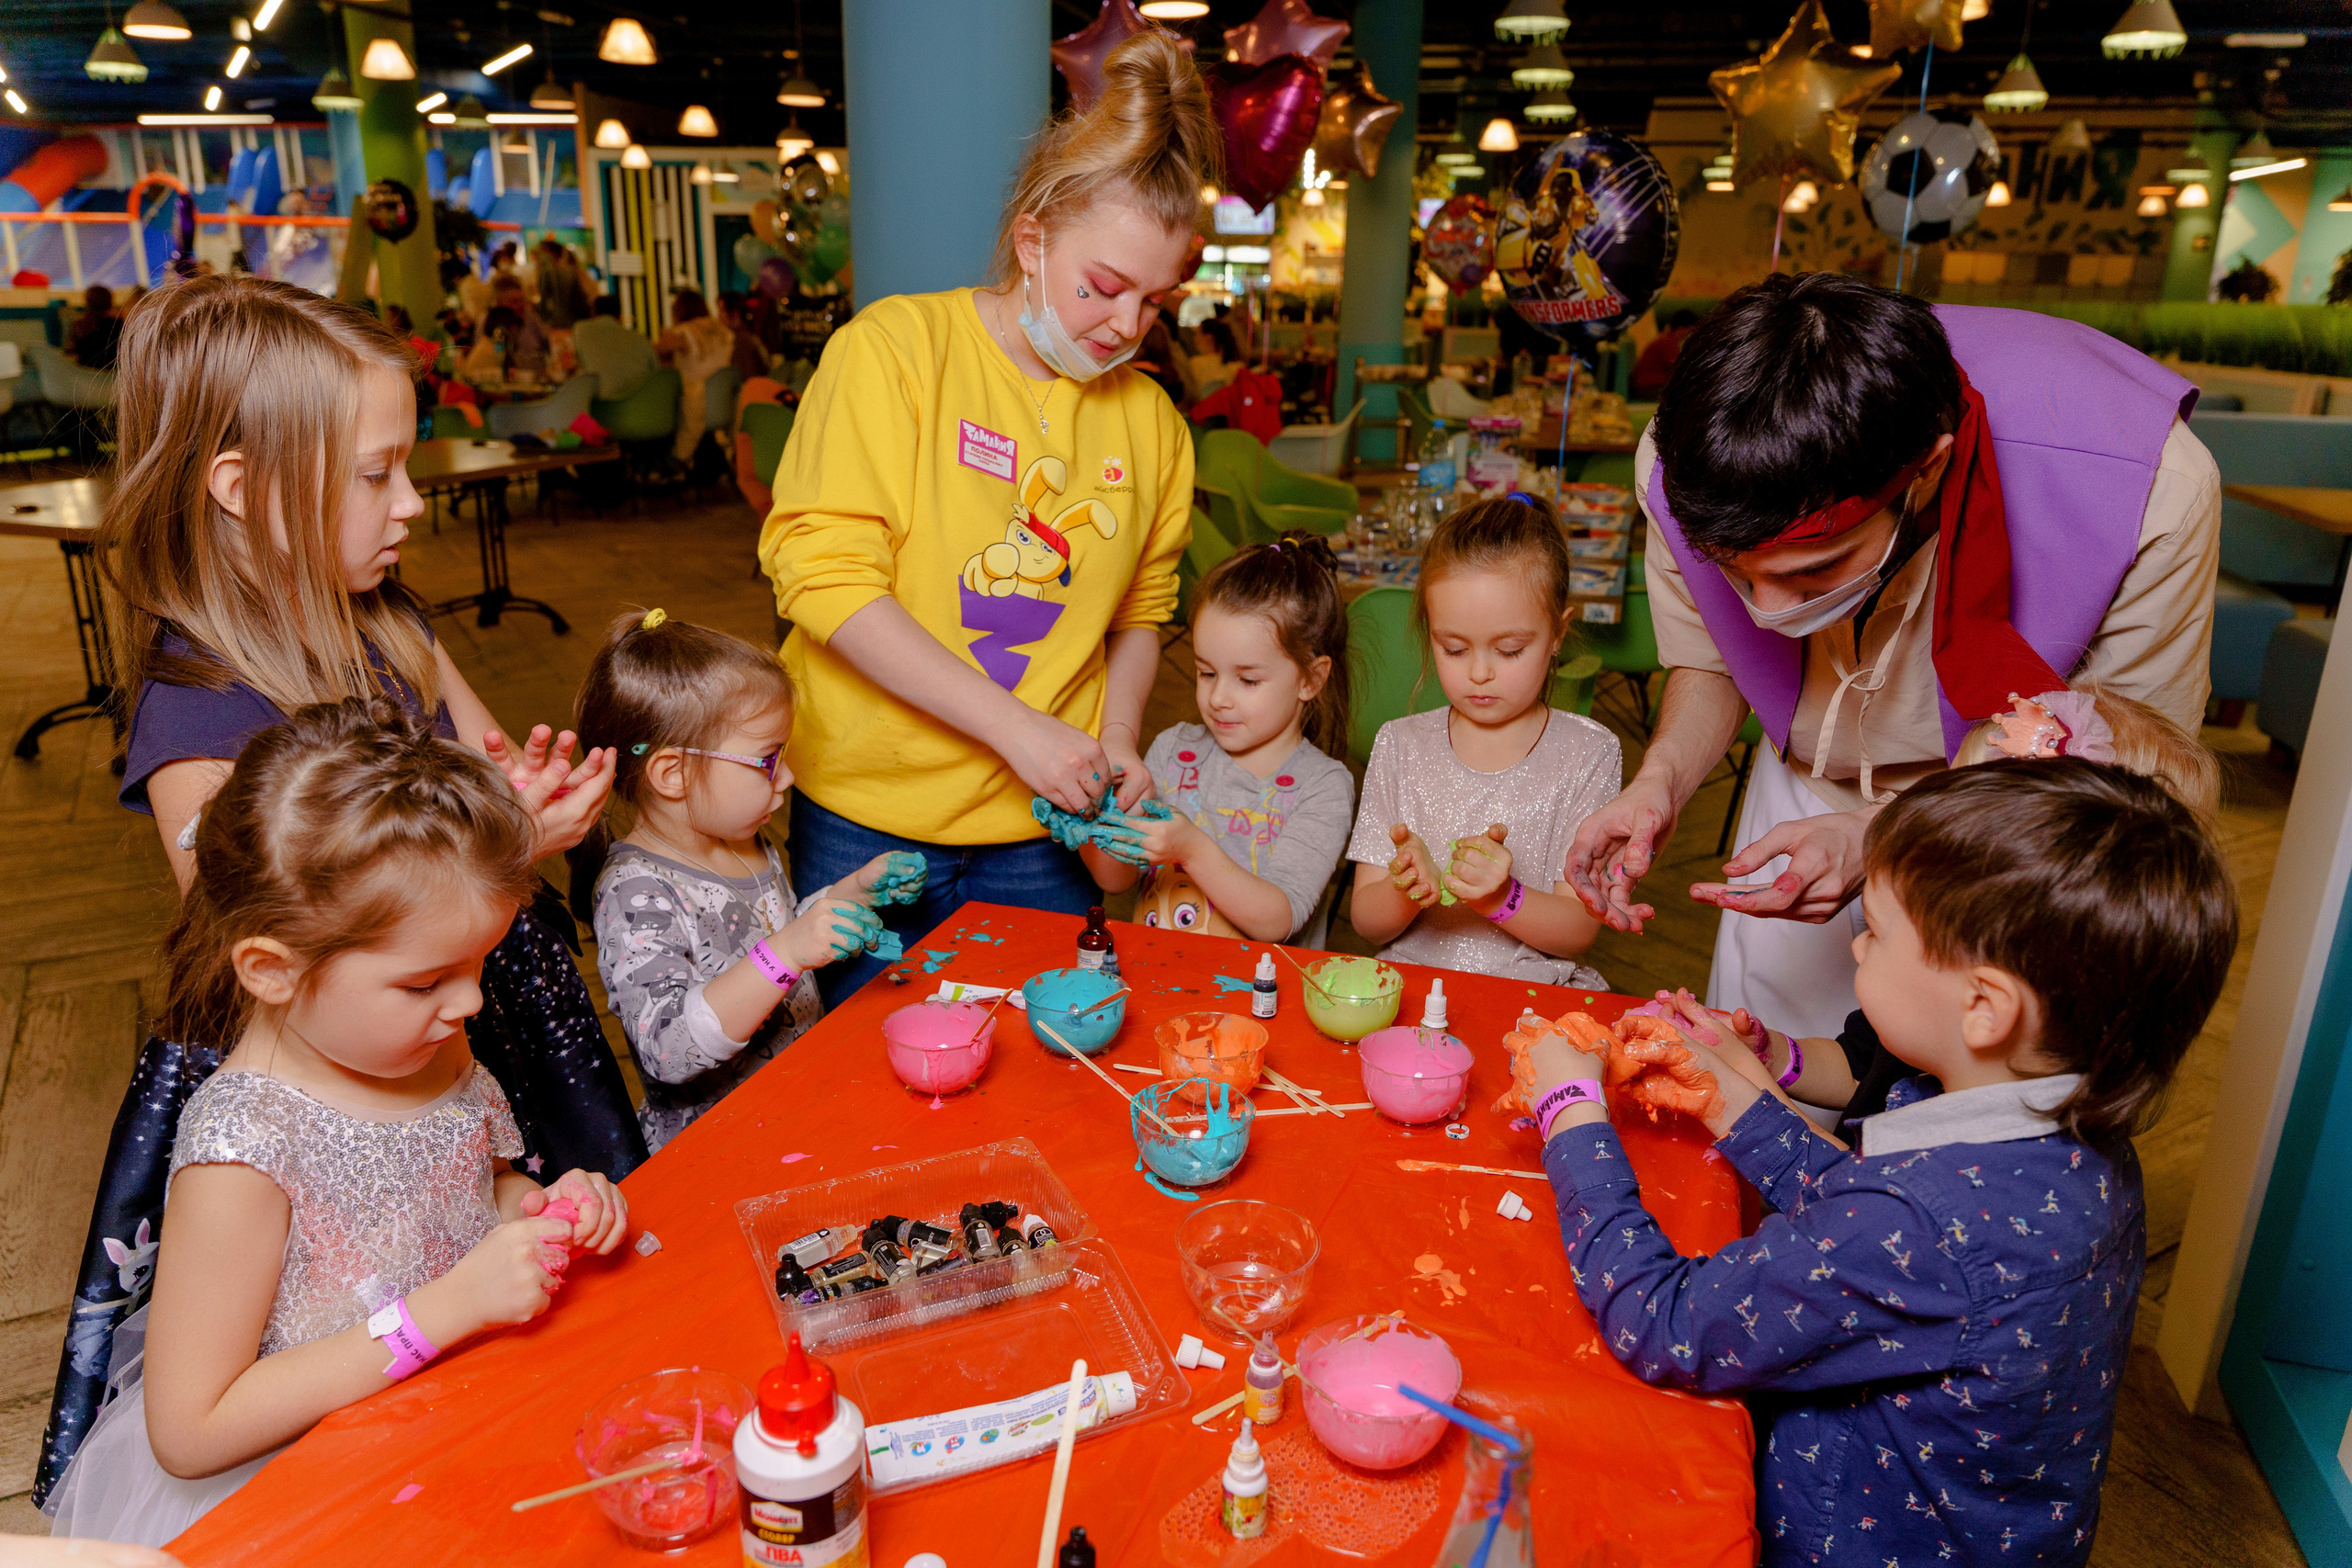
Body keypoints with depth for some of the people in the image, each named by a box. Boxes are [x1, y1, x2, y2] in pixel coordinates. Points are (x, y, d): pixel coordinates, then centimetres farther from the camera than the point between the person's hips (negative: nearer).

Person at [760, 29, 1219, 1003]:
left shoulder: (1149, 419, 5)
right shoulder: (896, 347, -9)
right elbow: (823, 574, -17)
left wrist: (1116, 735, -4)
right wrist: (1016, 726, -20)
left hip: (1041, 832, 3)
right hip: (867, 817, -3)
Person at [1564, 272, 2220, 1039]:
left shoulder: (2155, 492, -36)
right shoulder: (1679, 464, -26)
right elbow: (1709, 666, -6)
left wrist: (1883, 835, -37)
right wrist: (1661, 780, -27)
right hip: (1805, 798, 3)